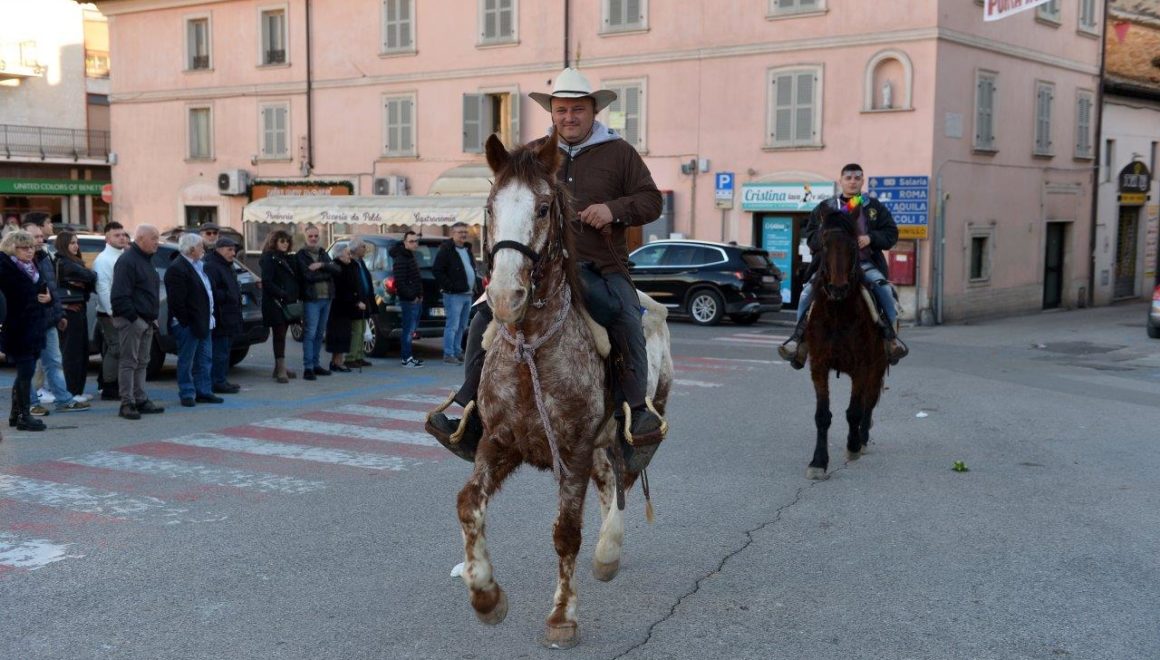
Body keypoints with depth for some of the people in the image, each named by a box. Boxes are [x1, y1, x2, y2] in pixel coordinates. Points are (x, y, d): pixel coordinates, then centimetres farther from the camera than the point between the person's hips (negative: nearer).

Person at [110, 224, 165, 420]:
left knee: (142, 363, 12)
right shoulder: (127, 261, -13)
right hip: (131, 321, -9)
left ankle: (140, 400, 17)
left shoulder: (146, 260, 18)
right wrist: (133, 317, -21)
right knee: (129, 362, -6)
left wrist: (153, 317, 17)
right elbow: (120, 295, -19)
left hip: (146, 321, 9)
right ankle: (127, 404, -5)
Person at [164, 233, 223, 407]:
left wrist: (209, 317, 15)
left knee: (205, 360, 14)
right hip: (188, 324, -9)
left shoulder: (200, 265, 14)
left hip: (203, 322, 10)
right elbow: (176, 301, -20)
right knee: (186, 362, 1)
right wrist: (186, 321, -20)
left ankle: (204, 391, 21)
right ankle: (187, 394, 8)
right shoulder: (177, 269, -17)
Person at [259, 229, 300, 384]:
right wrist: (282, 294, -21)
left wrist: (294, 296, 5)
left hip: (287, 302, 8)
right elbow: (267, 282, -14)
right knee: (279, 335, -9)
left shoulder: (286, 259, 20)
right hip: (275, 303, -8)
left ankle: (279, 367, 18)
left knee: (281, 335, 11)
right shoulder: (268, 258, -5)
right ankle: (281, 370, -11)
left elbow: (294, 278, 20)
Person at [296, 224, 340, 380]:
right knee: (310, 334, -8)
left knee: (319, 334, 10)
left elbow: (336, 269, 1)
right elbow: (308, 275, -15)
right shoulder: (300, 255, -2)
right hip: (311, 299, -6)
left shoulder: (323, 254, 16)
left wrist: (321, 265, -14)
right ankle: (308, 367, -8)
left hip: (326, 298, 6)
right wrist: (326, 274, -6)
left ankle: (316, 364, 17)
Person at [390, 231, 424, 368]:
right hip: (408, 301, -10)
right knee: (409, 330, -6)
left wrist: (419, 295, 14)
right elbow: (400, 283, -22)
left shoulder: (410, 257, 17)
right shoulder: (401, 260, -14)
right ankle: (407, 359, -1)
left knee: (411, 329, 14)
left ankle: (408, 357, 21)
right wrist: (412, 296, -19)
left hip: (416, 299, 10)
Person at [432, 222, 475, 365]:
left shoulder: (467, 249, 16)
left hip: (467, 294, 8)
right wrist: (450, 286, -18)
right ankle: (448, 354, -2)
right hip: (454, 295, -8)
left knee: (462, 326, 13)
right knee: (452, 326, -7)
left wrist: (473, 285, 13)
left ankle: (457, 352, 21)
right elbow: (437, 270, -16)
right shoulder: (446, 250, -11)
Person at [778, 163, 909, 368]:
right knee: (808, 290, -22)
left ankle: (890, 335, -16)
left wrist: (871, 238, -11)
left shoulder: (875, 207, 13)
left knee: (883, 288, -26)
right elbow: (810, 237, 11)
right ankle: (799, 336, -16)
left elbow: (891, 234, 9)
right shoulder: (825, 207, 13)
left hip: (865, 262, 0)